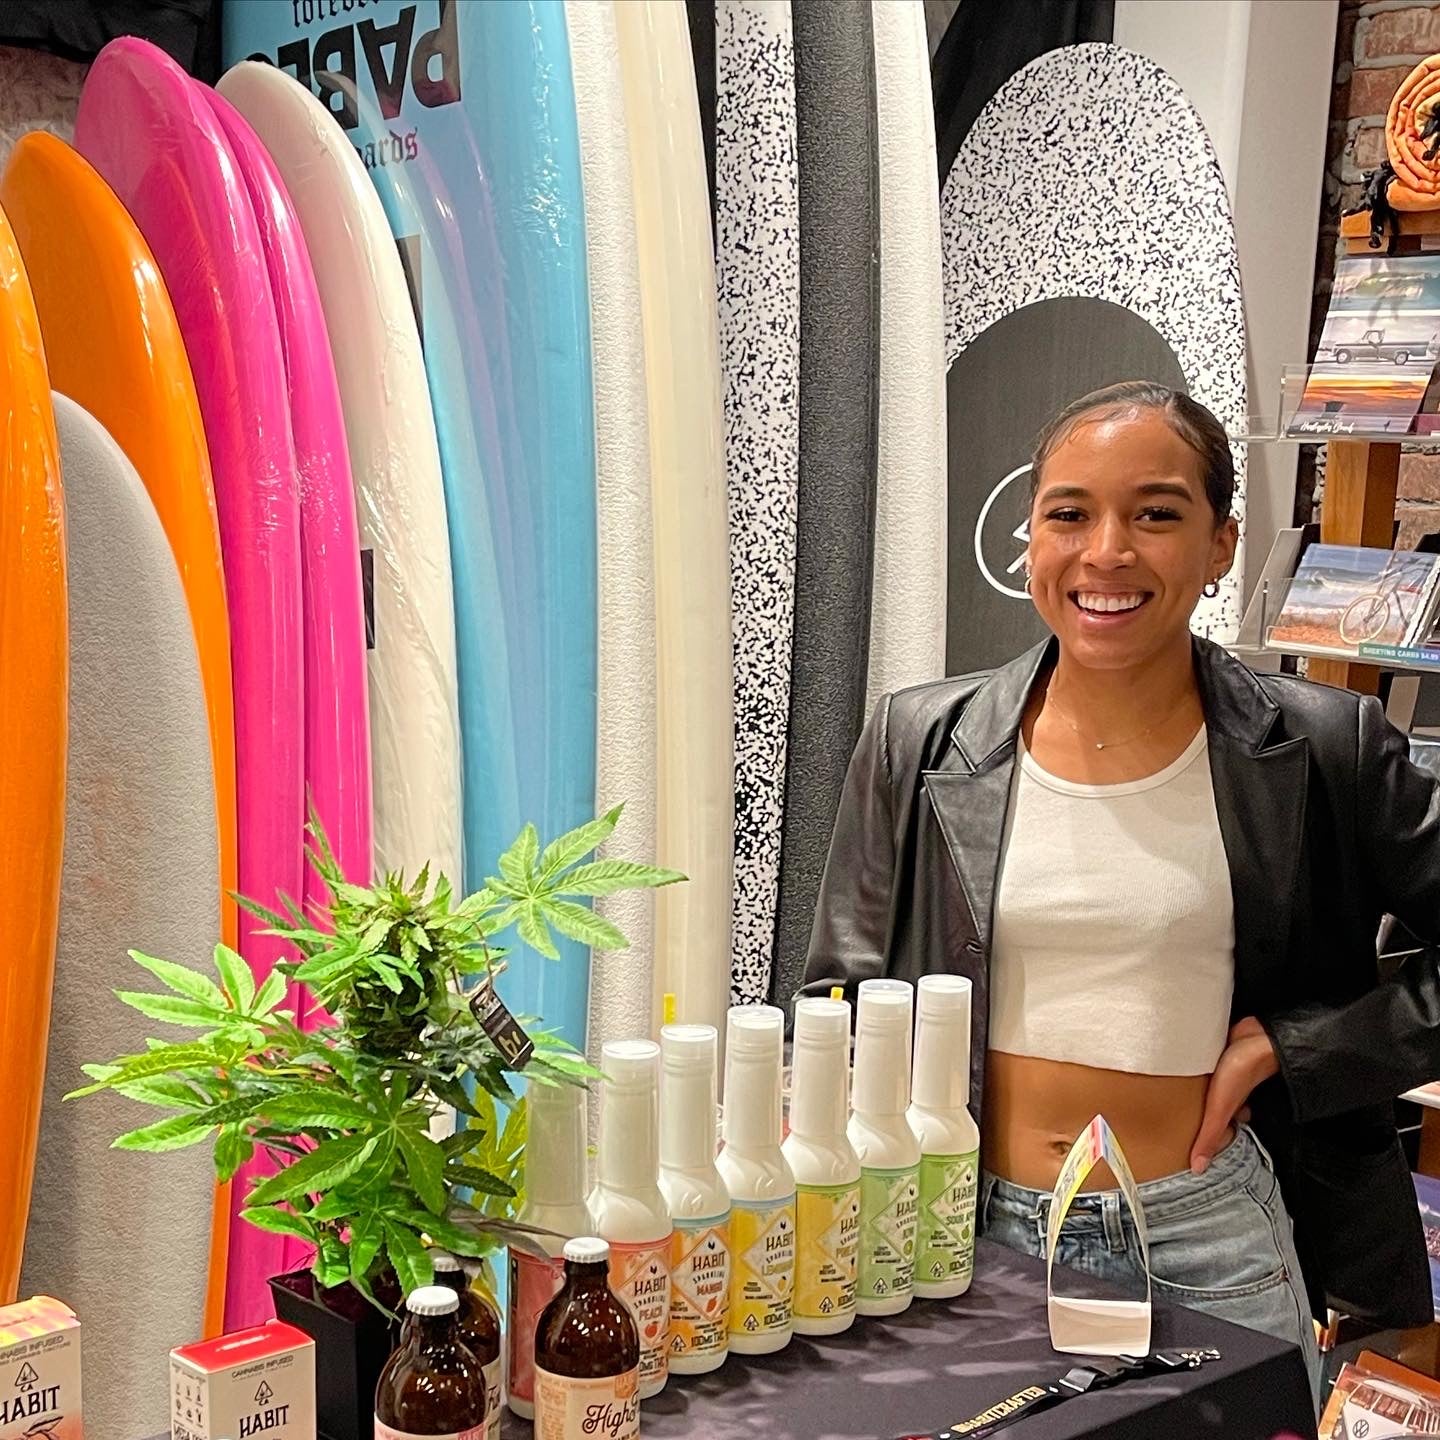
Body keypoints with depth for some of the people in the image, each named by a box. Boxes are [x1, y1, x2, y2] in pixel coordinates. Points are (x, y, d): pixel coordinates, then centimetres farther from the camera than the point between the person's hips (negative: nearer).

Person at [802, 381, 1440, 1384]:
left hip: (1210, 1236, -1)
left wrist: (1285, 1050, -9)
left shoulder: (1318, 752, -7)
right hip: (977, 1224, 1)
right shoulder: (920, 746, -2)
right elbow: (845, 1007, 5)